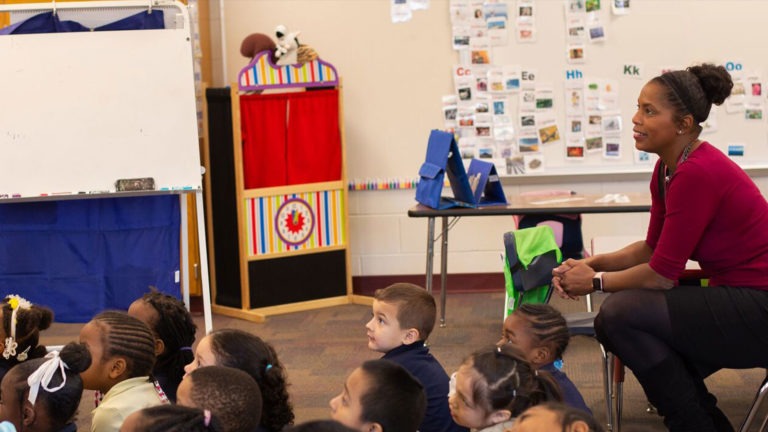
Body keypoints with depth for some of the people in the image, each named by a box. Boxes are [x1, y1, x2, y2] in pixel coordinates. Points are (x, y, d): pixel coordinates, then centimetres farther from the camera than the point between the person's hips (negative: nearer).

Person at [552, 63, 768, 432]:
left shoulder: (697, 174, -23)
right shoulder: (668, 167, 6)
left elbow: (661, 274, -19)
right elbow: (652, 248, 16)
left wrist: (596, 281, -5)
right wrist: (591, 264, 2)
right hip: (736, 297, 10)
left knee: (621, 314, -19)